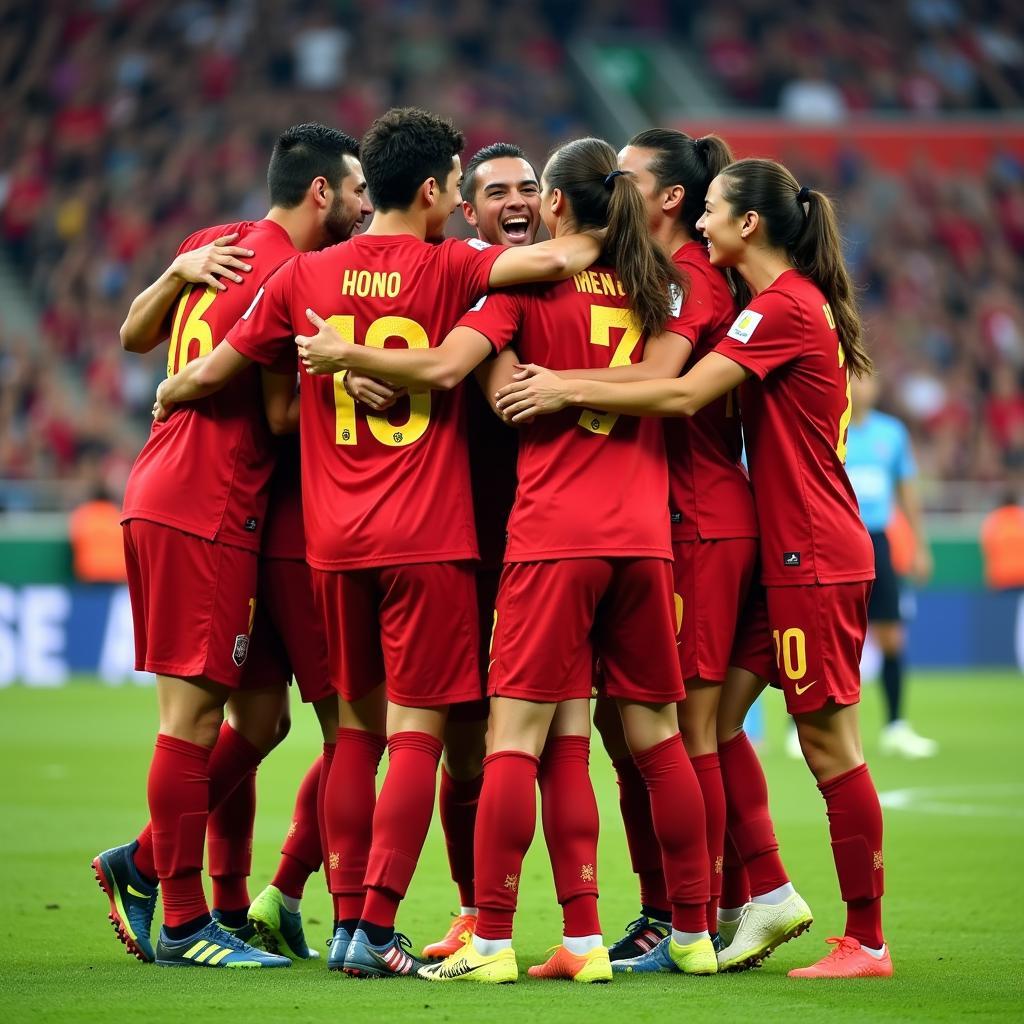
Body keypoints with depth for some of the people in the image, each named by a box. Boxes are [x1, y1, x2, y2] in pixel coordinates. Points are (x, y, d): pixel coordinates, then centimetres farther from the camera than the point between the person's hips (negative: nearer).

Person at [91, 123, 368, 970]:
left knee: (258, 717, 12)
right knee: (195, 714, -4)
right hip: (206, 516, -10)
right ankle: (184, 924, 2)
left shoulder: (216, 249, 14)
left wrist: (179, 274, 13)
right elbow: (282, 414, -13)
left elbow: (134, 336, 24)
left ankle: (144, 863, 20)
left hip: (164, 499, 10)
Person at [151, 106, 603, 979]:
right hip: (428, 538, -5)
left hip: (335, 538, 5)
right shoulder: (449, 268, -6)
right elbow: (555, 260, -22)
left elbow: (212, 373, 10)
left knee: (357, 727, 15)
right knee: (416, 734, -2)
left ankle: (347, 921, 12)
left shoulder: (306, 277, 6)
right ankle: (376, 929, -9)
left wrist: (165, 396, 32)